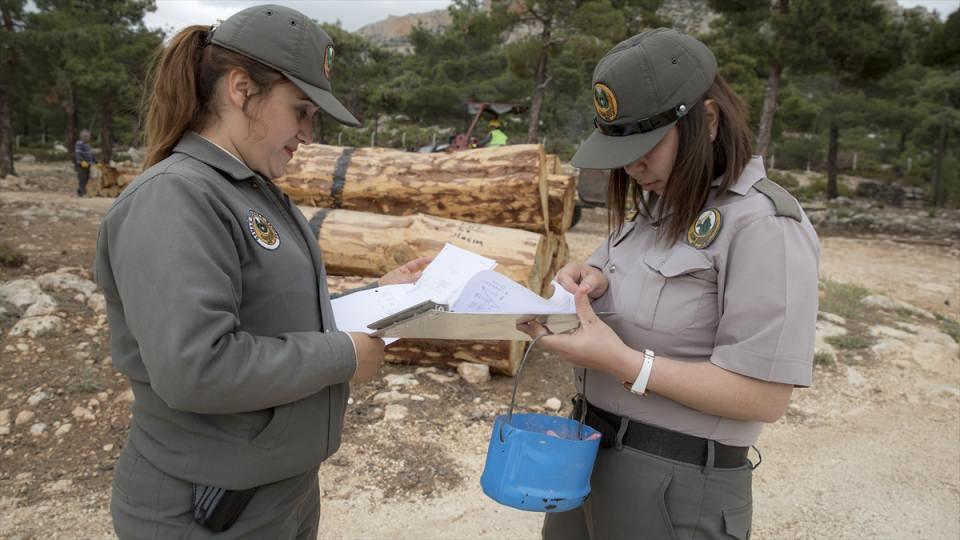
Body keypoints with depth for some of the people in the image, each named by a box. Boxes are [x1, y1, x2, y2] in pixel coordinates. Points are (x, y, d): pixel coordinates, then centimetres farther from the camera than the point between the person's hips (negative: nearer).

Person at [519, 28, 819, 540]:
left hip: (678, 483, -7)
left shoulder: (763, 225, -19)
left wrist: (623, 363, -26)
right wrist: (591, 283, -5)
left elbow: (764, 396, -21)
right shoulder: (656, 204, 6)